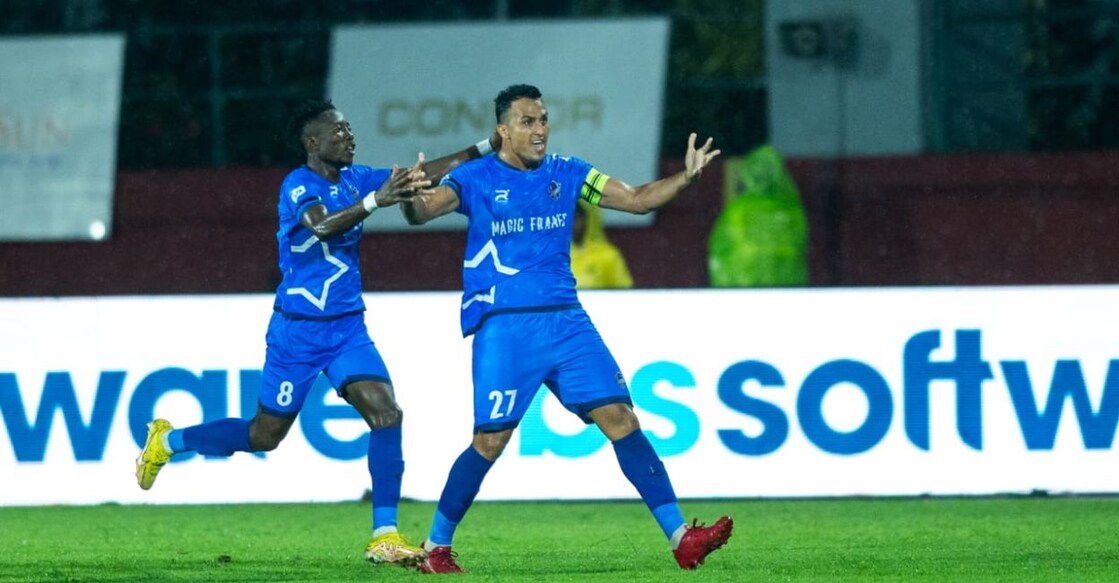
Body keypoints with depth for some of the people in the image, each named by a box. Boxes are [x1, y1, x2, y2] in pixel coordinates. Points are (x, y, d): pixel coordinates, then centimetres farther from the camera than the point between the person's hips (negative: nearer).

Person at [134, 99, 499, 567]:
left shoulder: (354, 179, 5)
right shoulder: (297, 186, -15)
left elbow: (423, 174, 3)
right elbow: (323, 226, -36)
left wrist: (487, 147, -4)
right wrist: (375, 200, -49)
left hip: (349, 330, 6)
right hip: (298, 330, -5)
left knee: (386, 413, -15)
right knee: (265, 435, 5)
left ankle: (385, 536, -14)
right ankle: (167, 441, 29)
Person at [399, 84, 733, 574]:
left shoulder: (565, 174, 10)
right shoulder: (476, 179, -3)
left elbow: (636, 199, 12)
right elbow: (422, 210, -17)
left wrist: (685, 176, -5)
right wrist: (412, 199, -41)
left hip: (565, 321, 4)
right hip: (504, 327, -4)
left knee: (620, 418, -5)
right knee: (490, 440, -7)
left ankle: (680, 536, -5)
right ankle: (436, 547, 11)